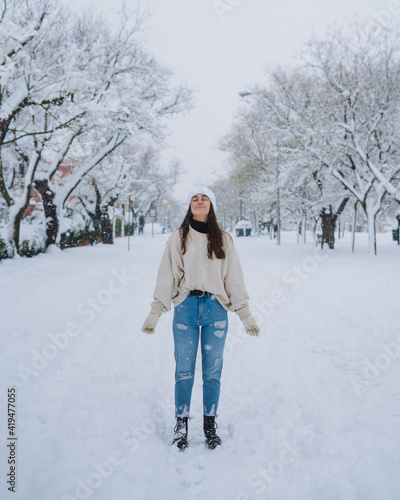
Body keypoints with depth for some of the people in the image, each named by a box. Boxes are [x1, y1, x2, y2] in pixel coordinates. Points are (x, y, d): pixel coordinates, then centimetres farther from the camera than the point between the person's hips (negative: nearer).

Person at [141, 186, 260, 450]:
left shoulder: (223, 240, 7)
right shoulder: (178, 238, 4)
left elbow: (234, 278, 7)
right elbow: (167, 276, 3)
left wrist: (246, 314, 4)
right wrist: (155, 312, -2)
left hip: (216, 309, 1)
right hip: (185, 308, 0)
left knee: (212, 371, 8)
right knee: (184, 370, 6)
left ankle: (210, 423, 24)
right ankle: (181, 423, 23)